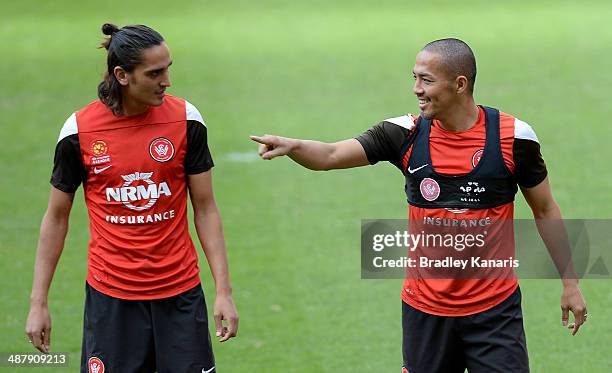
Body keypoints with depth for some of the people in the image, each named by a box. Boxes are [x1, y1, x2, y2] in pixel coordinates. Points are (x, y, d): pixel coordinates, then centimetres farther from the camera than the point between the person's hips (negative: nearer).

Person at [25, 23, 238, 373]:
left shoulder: (185, 119, -3)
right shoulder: (79, 130, -6)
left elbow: (205, 208, 2)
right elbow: (56, 217, 4)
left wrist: (224, 291, -3)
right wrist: (39, 302, 3)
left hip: (180, 293, 1)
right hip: (110, 297, -1)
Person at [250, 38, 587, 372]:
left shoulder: (512, 136, -6)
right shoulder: (407, 134, -2)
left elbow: (545, 210, 5)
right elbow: (331, 156, -11)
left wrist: (570, 283, 8)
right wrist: (292, 145, -32)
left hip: (494, 308, -2)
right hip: (425, 308, 2)